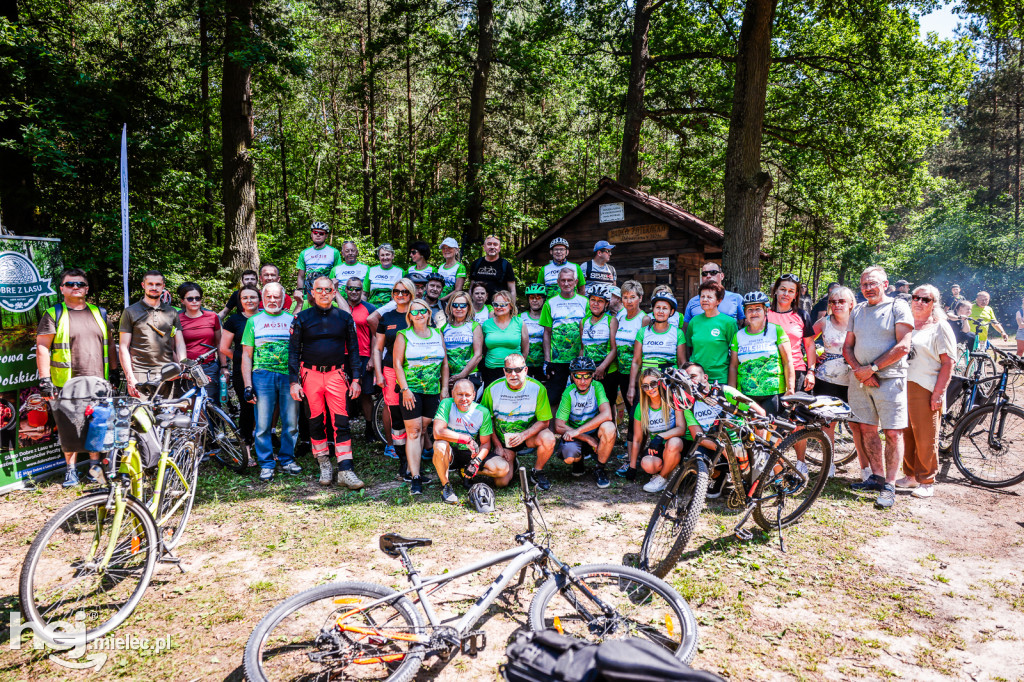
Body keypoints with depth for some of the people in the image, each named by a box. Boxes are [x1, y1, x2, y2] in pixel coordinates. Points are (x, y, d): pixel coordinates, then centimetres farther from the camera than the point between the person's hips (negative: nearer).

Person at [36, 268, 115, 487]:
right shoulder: (53, 314, 2)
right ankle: (71, 469, 15)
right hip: (66, 384, -3)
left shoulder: (99, 313, 14)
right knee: (70, 429, 1)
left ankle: (95, 465, 20)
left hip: (97, 382, 3)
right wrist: (45, 379, -9)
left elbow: (109, 344, 19)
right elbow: (42, 348, -2)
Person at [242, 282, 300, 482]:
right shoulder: (254, 321, 11)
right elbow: (246, 354, 7)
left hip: (289, 375, 1)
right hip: (263, 375, -1)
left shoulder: (292, 320, 13)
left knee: (291, 423, 4)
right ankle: (266, 464, 10)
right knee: (263, 424, -1)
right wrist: (247, 385, 0)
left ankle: (287, 459, 19)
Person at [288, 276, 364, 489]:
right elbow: (293, 351, 5)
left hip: (337, 374, 0)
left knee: (341, 422, -5)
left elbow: (353, 349, 9)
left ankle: (345, 471, -4)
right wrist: (294, 381, -2)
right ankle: (324, 464, 21)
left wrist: (356, 379, 3)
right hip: (311, 375, 0)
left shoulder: (344, 317, 7)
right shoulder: (302, 318, 4)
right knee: (316, 422, 7)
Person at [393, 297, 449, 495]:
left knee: (423, 430, 7)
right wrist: (405, 389, -12)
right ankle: (415, 478, -9)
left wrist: (445, 388, 8)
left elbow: (445, 363, 14)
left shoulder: (438, 335, 11)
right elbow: (397, 364, -4)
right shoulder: (403, 336, 1)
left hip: (432, 390, 4)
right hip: (411, 390, -4)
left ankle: (413, 467, 20)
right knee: (413, 431, -7)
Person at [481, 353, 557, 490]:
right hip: (502, 439, 0)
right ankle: (511, 461, 22)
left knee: (548, 438, -33)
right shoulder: (493, 389, -13)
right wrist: (497, 445, -7)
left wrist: (523, 435, -26)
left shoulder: (537, 388, -15)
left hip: (528, 434, 0)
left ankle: (537, 472, -3)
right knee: (501, 482, -15)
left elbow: (544, 421, -11)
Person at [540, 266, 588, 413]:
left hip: (580, 359, 0)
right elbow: (547, 333, 5)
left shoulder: (584, 302, 6)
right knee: (552, 398, 0)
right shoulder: (550, 303, 5)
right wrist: (547, 360, -1)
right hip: (557, 360, 0)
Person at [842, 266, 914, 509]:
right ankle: (877, 477, 21)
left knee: (893, 432, -5)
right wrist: (858, 370, -5)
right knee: (866, 429, 9)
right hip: (860, 379, 5)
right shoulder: (857, 310, 15)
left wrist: (872, 367, -13)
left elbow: (903, 346, -11)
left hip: (889, 379, -5)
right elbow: (847, 346, 13)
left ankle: (889, 486, 1)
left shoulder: (898, 307, -2)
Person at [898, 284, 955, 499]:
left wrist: (939, 393, -13)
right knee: (906, 434, 9)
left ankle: (926, 481, 10)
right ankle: (910, 475, 22)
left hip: (925, 389, -5)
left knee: (926, 438, -1)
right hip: (901, 386, 5)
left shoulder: (940, 328, 0)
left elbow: (948, 363, -5)